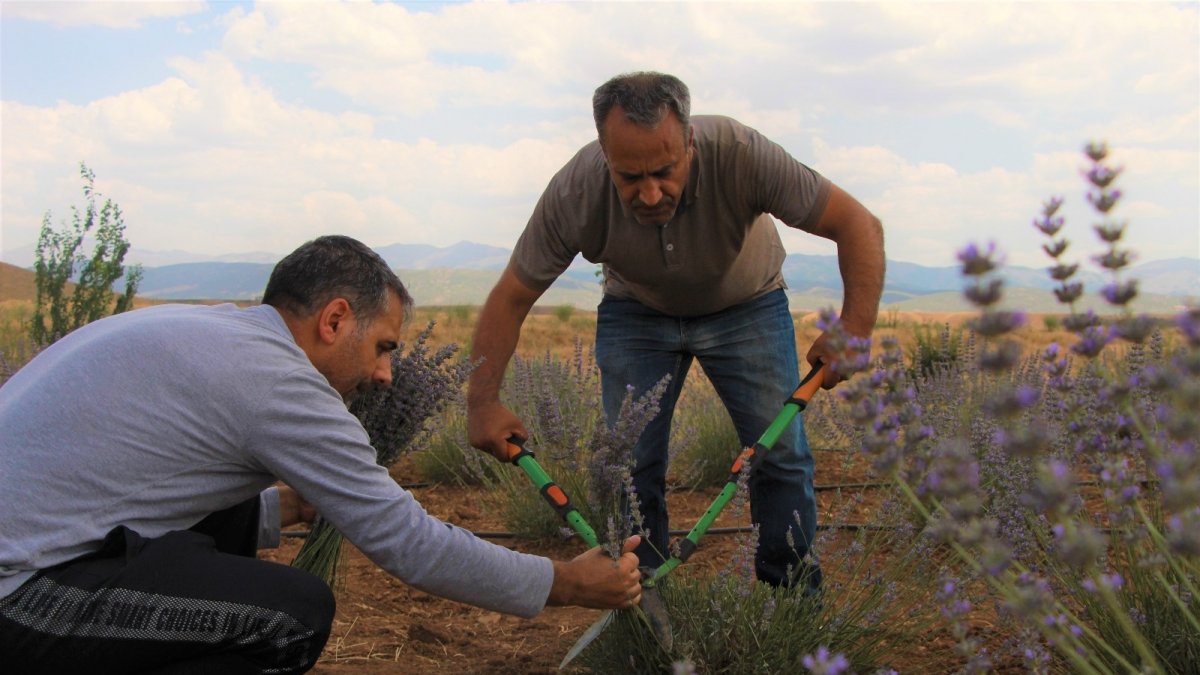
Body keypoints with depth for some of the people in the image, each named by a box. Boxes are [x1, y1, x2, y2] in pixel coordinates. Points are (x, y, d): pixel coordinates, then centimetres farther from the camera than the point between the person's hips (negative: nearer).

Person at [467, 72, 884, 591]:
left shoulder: (740, 154, -36)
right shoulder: (574, 193, -32)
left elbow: (859, 225, -32)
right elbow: (511, 298, -21)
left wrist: (855, 331, -45)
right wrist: (483, 401, -29)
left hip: (746, 304, 0)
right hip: (636, 311, 1)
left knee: (782, 452, -7)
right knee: (630, 463, -7)